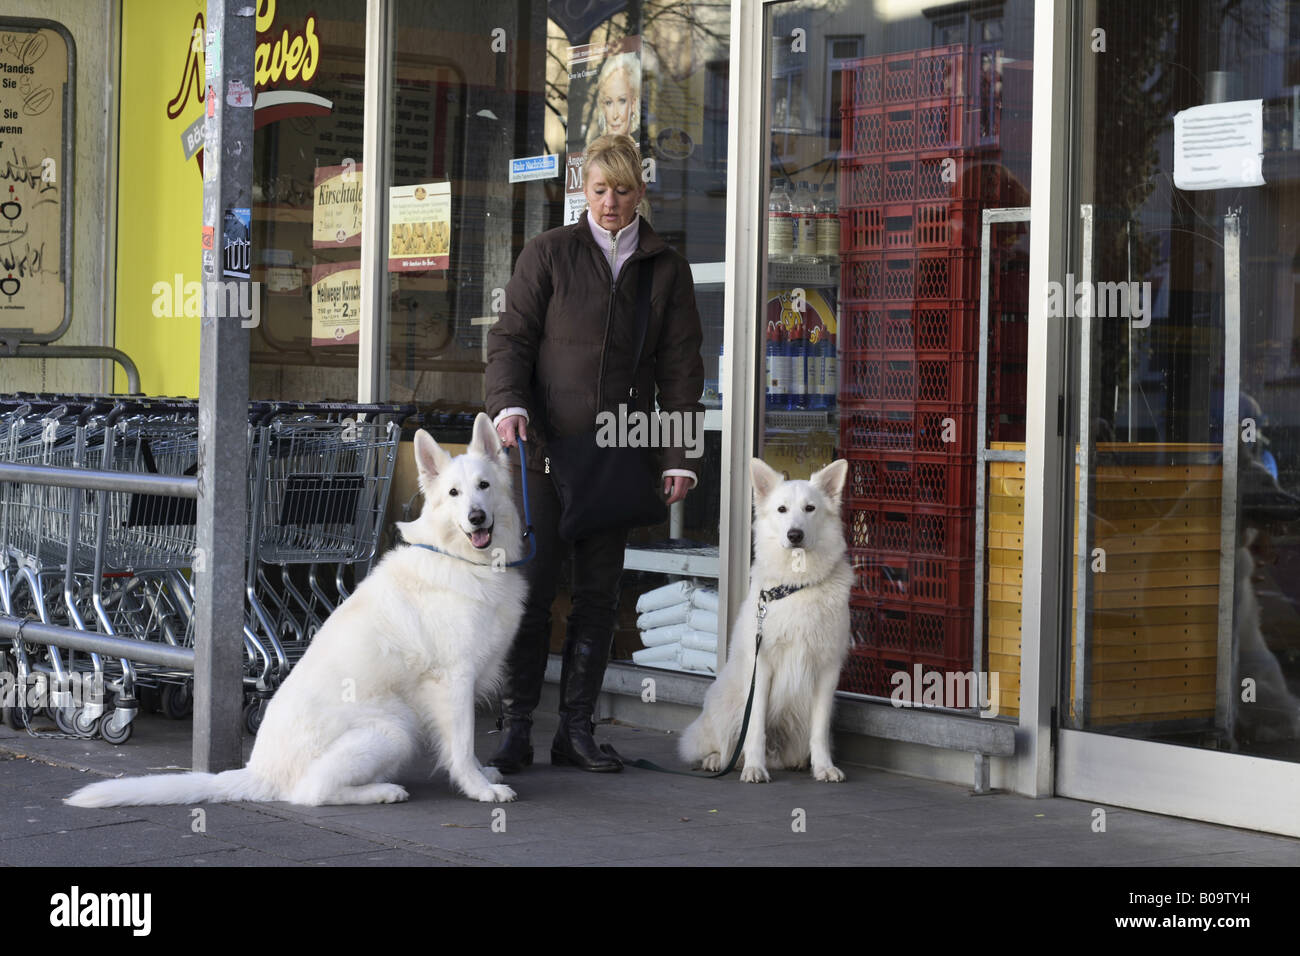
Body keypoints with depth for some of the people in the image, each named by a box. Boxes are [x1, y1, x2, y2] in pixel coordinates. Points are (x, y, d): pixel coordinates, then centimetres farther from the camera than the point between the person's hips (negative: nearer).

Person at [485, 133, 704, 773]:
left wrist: (680, 457, 2)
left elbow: (680, 370, 9)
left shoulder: (666, 270, 10)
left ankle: (576, 729, 12)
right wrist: (508, 403, -16)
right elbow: (511, 336, 2)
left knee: (599, 594, 4)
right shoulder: (548, 253, 5)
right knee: (531, 585, -6)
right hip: (545, 444, -2)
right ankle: (515, 728, 1)